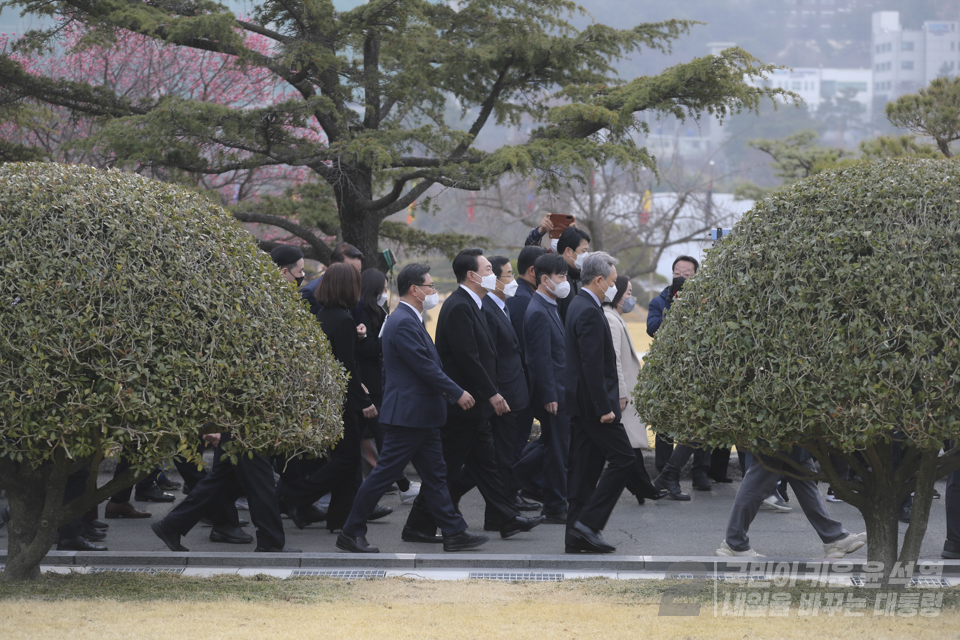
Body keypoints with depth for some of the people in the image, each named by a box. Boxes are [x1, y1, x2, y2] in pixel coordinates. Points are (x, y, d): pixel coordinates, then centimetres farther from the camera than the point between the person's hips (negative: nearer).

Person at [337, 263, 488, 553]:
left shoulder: (411, 320, 15)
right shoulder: (403, 323, -18)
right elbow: (425, 368, -21)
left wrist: (450, 393, 13)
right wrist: (457, 393, -13)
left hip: (422, 416, 11)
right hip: (408, 415, -11)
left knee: (435, 475, 10)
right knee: (384, 473, -4)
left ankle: (454, 532, 12)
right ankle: (351, 533, 2)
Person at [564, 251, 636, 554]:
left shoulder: (578, 305, 15)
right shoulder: (590, 313, -18)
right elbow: (593, 365, -22)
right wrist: (604, 407, -21)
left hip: (580, 402, 10)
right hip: (592, 400, -10)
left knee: (585, 466, 10)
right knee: (623, 458, -6)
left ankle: (576, 535, 10)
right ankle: (589, 523, -8)